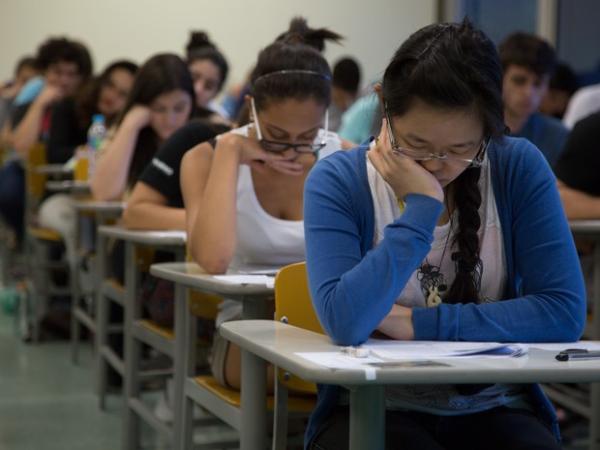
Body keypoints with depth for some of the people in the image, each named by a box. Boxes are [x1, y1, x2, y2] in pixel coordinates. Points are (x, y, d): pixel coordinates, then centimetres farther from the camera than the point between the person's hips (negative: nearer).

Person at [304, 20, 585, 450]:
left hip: (494, 408, 2)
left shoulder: (519, 167, -4)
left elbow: (564, 312, -11)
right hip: (374, 408, -2)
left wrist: (417, 324, -15)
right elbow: (346, 322, -22)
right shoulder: (337, 180, -8)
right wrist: (422, 206, -19)